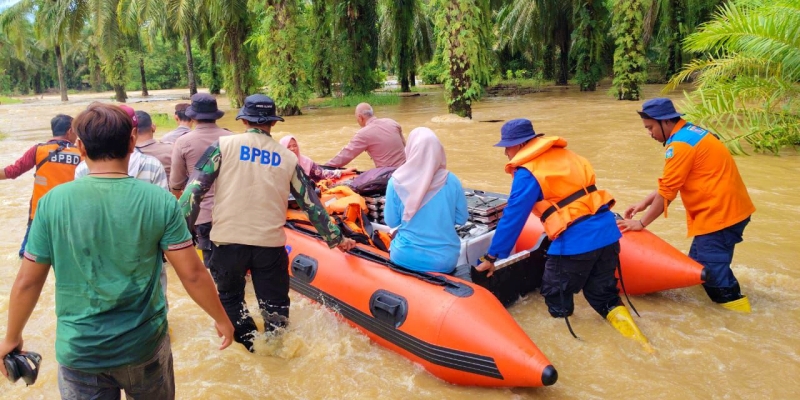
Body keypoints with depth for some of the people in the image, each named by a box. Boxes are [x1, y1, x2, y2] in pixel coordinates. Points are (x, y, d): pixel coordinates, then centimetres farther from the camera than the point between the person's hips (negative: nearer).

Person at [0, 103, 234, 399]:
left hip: (79, 351, 0)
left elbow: (27, 282, -4)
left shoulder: (54, 201, -11)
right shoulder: (160, 200, -14)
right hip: (144, 345, 0)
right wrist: (221, 318, 3)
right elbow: (192, 274, -12)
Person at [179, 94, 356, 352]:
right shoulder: (287, 157, 7)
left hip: (228, 241, -1)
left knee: (230, 298, 22)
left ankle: (252, 344, 21)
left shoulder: (224, 145, 2)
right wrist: (336, 238, 20)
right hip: (271, 244, 1)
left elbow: (195, 188, -5)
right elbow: (311, 203, 11)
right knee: (275, 304, 17)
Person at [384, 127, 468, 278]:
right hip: (444, 260, 2)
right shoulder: (451, 181, -10)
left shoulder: (397, 181, -12)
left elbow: (391, 222, -2)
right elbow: (461, 219, 2)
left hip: (406, 258, -2)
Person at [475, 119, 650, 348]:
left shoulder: (528, 172, -8)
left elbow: (513, 217, -8)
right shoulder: (565, 155, 15)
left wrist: (491, 257, -1)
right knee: (602, 295, 18)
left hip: (576, 241, -8)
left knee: (556, 300, 12)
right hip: (606, 231, 8)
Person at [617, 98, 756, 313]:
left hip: (720, 213, -10)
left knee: (711, 269, -7)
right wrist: (645, 202, 15)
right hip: (729, 207, 10)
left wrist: (641, 223, -4)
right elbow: (671, 183, 18)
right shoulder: (691, 132, 13)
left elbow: (666, 193, -14)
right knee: (699, 264, 16)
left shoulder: (679, 145, -18)